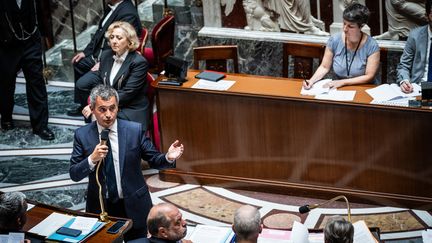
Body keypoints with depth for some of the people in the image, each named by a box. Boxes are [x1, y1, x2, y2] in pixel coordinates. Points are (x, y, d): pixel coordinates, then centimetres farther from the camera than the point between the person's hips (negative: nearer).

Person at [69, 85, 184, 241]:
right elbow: (74, 174, -6)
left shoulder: (135, 130, -9)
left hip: (133, 205, 0)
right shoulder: (82, 135, -7)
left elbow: (154, 160, -2)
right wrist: (92, 159, -24)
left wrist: (168, 158, -24)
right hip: (100, 206, 0)